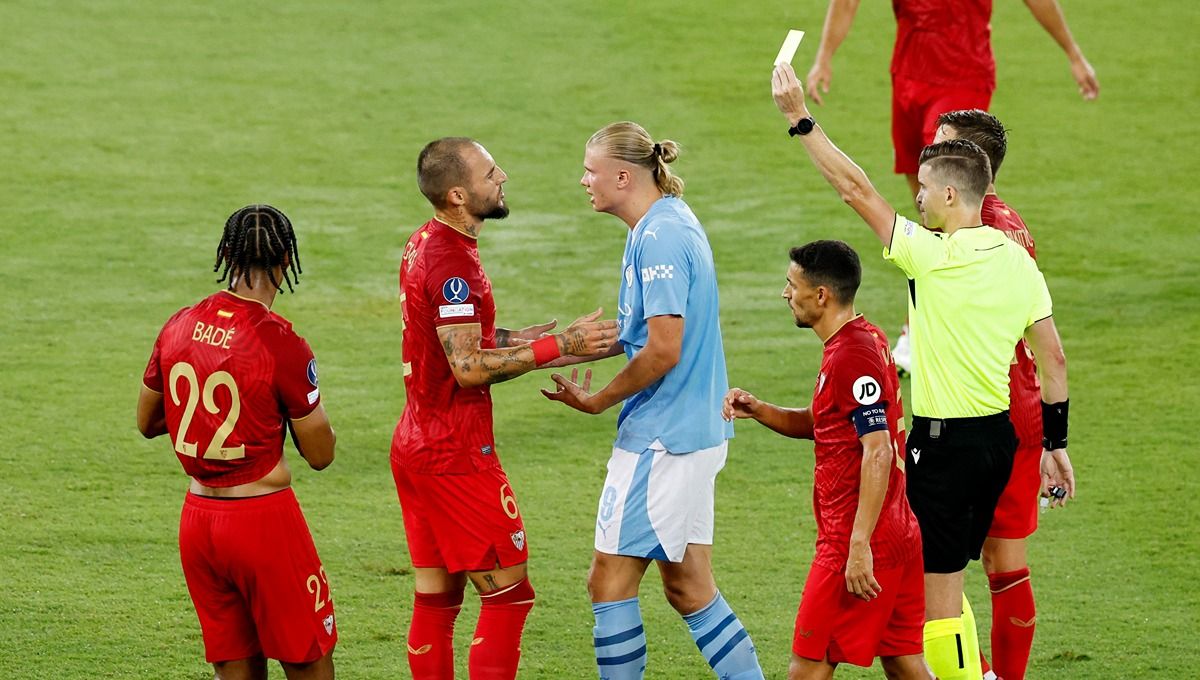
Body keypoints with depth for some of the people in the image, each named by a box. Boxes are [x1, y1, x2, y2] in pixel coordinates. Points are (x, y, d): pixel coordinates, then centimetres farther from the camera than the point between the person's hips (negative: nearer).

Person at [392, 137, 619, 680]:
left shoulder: (423, 245, 11)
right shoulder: (453, 263, -19)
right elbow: (469, 368, -23)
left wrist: (509, 341, 9)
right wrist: (558, 346, -21)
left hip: (416, 447, 9)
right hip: (457, 453, -9)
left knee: (436, 598, 11)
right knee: (508, 594, -4)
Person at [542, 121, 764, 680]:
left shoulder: (659, 237, -18)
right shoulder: (672, 223, 13)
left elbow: (663, 350, -22)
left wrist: (598, 401, -10)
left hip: (661, 438, -10)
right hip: (695, 431, 10)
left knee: (610, 577, -3)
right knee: (687, 585, 13)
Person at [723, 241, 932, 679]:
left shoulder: (853, 356, -17)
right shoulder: (865, 340, 14)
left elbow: (878, 452, -23)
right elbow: (818, 424, 25)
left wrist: (859, 545, -25)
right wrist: (758, 410, 8)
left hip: (857, 543, -10)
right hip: (898, 537, 10)